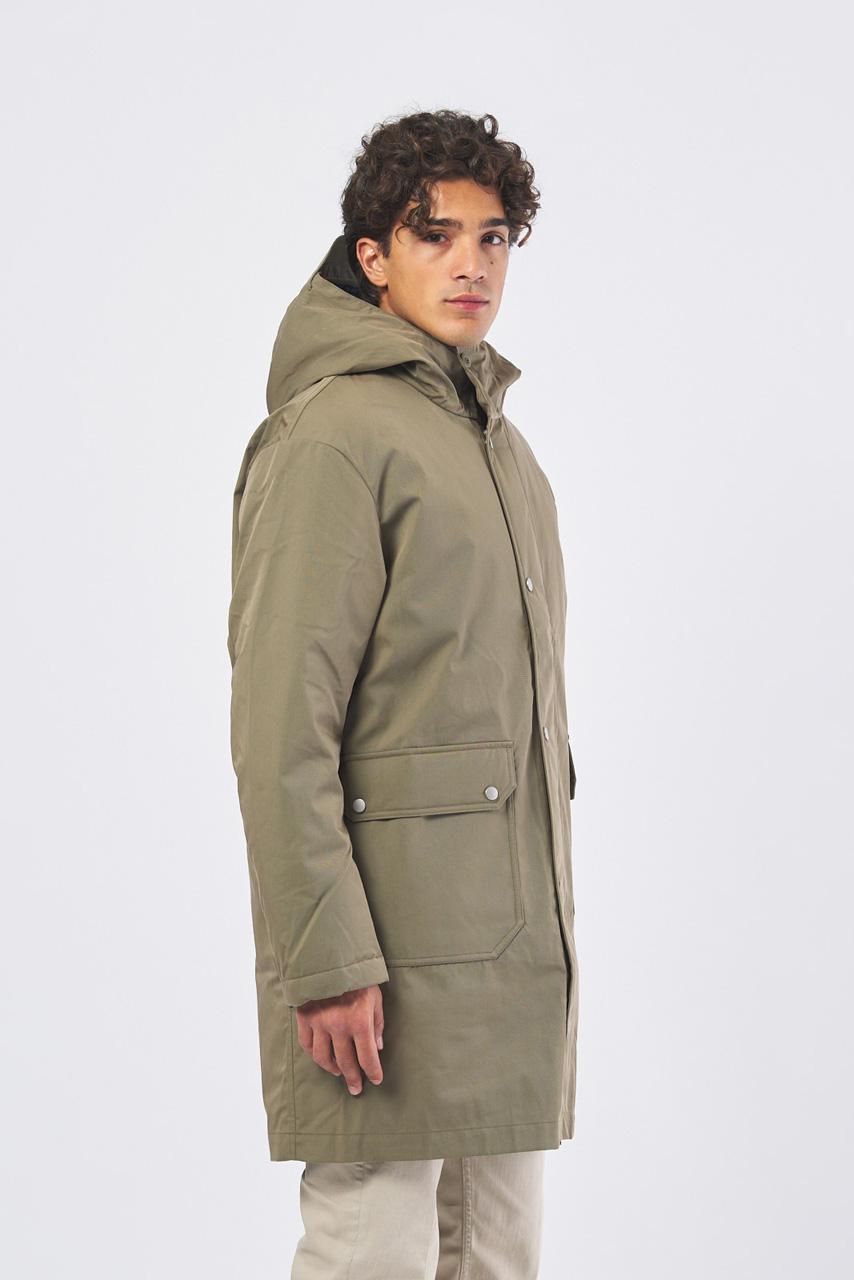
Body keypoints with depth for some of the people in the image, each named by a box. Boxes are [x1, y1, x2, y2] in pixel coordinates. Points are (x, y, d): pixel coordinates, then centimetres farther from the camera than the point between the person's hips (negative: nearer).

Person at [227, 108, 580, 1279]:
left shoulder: (500, 441, 17)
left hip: (513, 934, 9)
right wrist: (329, 961, -21)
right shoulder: (331, 437, -11)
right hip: (393, 934, -9)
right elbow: (280, 727, -17)